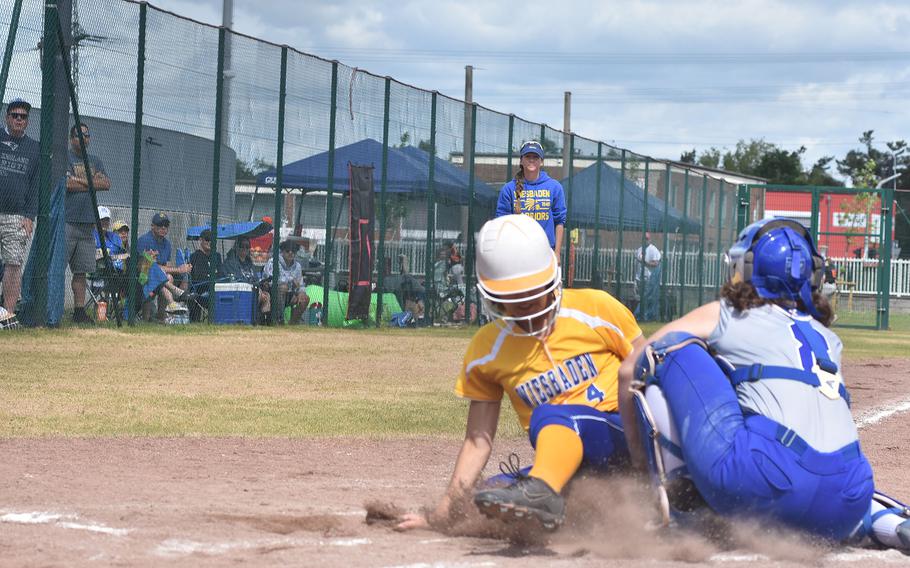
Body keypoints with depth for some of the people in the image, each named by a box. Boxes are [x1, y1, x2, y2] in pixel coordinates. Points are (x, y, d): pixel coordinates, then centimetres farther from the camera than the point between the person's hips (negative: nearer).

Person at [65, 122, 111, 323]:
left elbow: (107, 184, 6)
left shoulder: (95, 161, 20)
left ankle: (79, 310, 7)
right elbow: (66, 183, -14)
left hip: (88, 223, 6)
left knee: (81, 270, 6)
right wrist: (93, 183, -3)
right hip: (66, 221, -6)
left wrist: (81, 181, -6)